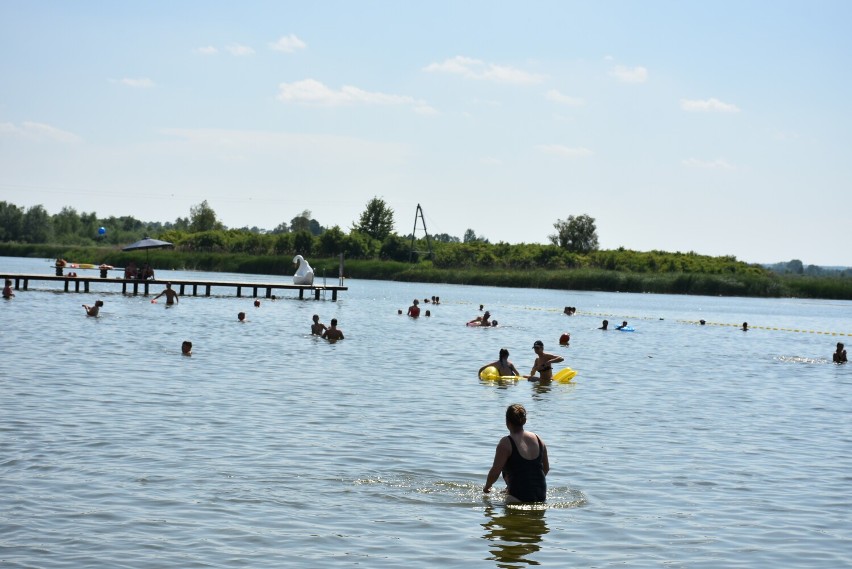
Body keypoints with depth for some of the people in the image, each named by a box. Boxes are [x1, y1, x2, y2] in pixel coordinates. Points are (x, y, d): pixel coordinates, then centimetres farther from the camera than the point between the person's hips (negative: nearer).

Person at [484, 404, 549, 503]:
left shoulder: (506, 443, -7)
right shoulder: (538, 439, 12)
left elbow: (495, 472, -8)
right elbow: (546, 468, 22)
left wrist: (487, 487, 12)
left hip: (519, 498, -7)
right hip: (541, 495, 7)